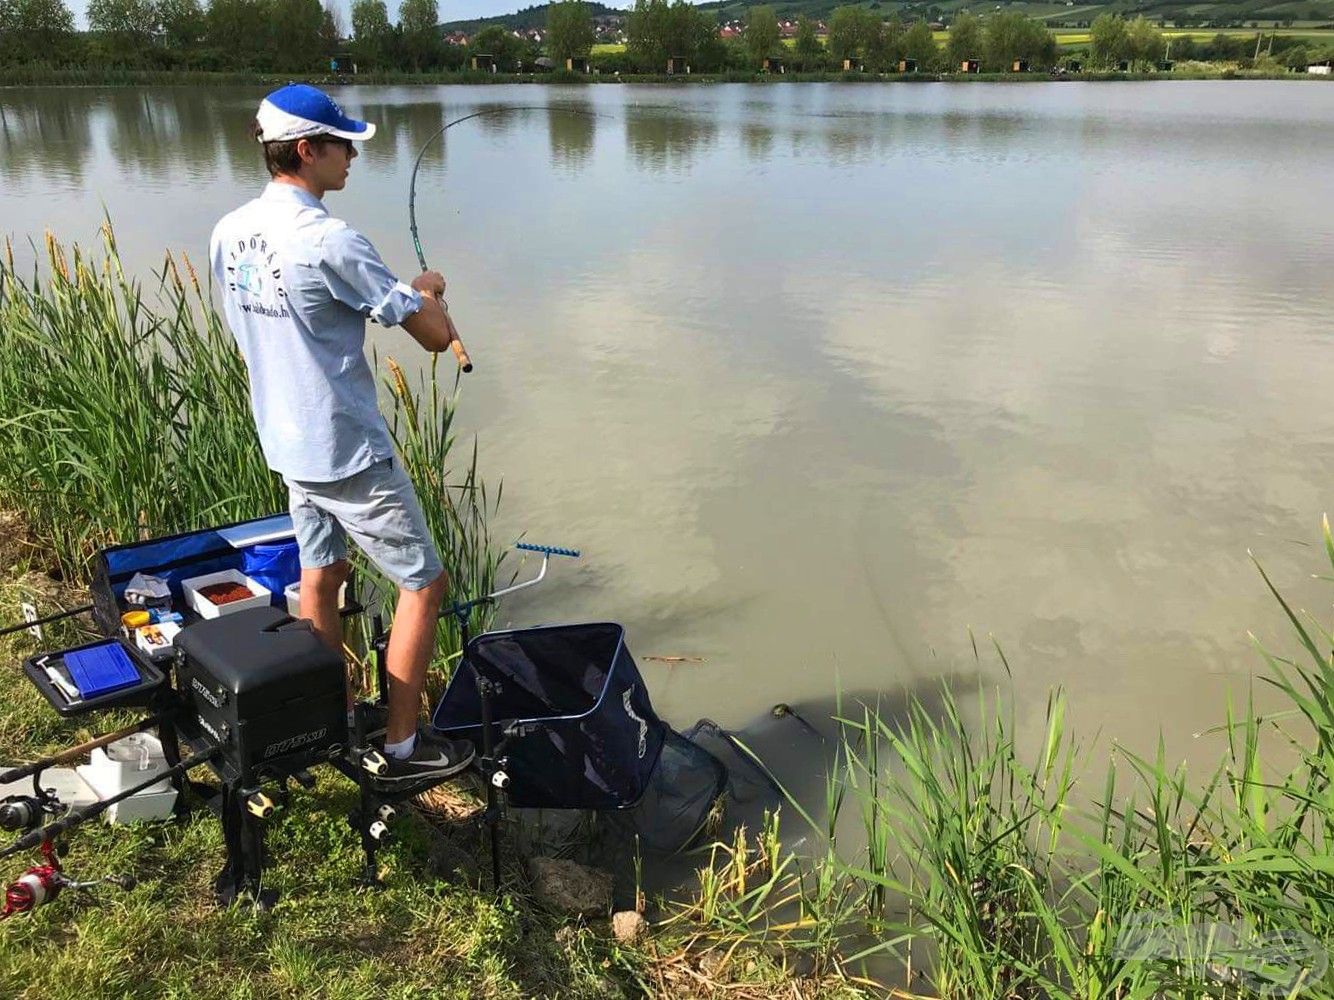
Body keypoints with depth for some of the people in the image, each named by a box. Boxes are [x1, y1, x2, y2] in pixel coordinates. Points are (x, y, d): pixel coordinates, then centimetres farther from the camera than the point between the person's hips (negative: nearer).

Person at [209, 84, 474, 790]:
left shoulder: (229, 233, 3)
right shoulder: (331, 242, -23)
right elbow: (436, 335, -19)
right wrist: (428, 289, 4)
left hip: (286, 442, 8)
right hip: (347, 452, -8)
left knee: (319, 578, 20)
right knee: (423, 584, 4)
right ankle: (402, 749, 11)